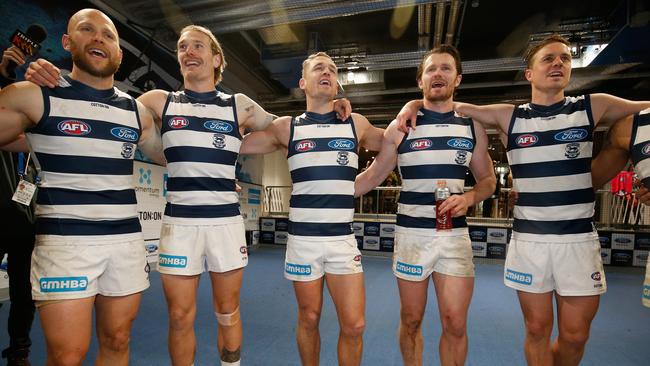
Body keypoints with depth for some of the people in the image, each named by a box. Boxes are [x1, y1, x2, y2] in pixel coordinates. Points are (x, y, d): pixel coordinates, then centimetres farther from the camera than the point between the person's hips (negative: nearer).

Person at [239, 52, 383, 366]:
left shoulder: (357, 124, 6)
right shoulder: (286, 127, 3)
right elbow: (235, 145, 9)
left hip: (343, 239, 1)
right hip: (302, 239, 0)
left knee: (354, 325, 2)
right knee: (309, 319, 13)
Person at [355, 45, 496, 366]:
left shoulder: (472, 126, 6)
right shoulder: (400, 126, 0)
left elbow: (488, 180, 13)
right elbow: (374, 175, 4)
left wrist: (468, 198, -8)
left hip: (455, 234, 2)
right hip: (411, 233, -1)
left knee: (455, 324, 2)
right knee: (411, 320, 10)